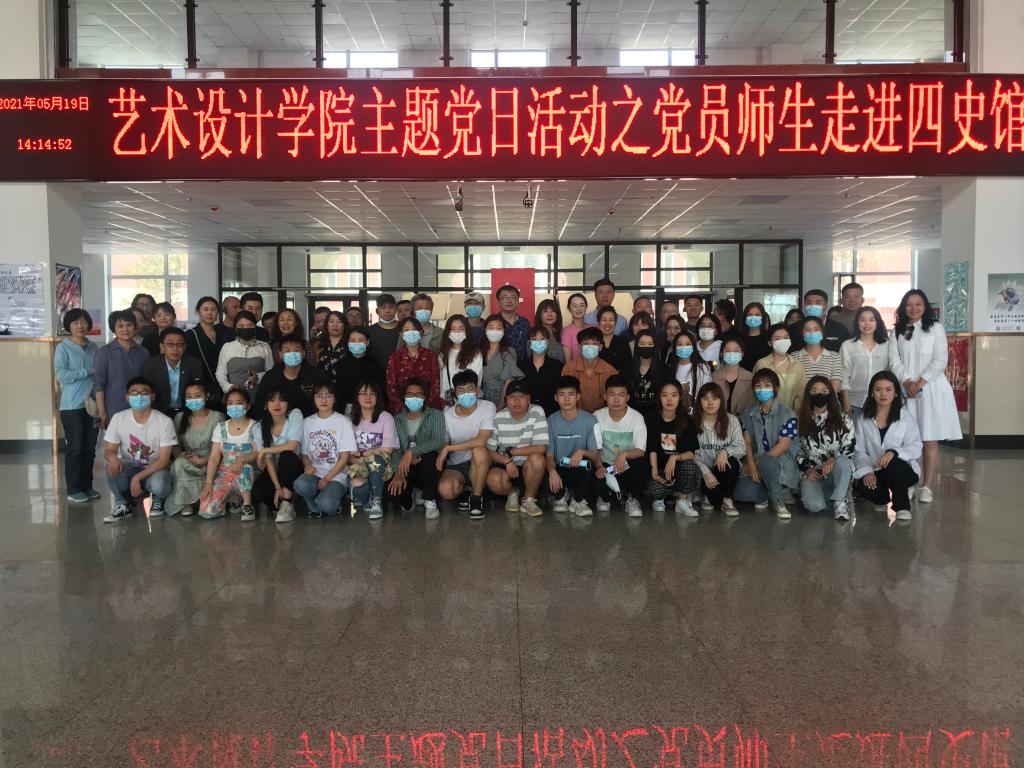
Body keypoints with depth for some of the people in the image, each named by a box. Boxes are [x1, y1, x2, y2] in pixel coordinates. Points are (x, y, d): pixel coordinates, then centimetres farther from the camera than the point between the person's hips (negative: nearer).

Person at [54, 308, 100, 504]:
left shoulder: (93, 348, 11)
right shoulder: (63, 348, -3)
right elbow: (61, 375, -13)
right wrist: (88, 372, -14)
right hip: (72, 406, -4)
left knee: (90, 447, 9)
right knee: (75, 447, 0)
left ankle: (87, 486, 20)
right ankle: (73, 490, 8)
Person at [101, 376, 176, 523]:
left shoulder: (164, 422, -16)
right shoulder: (118, 418, -8)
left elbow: (163, 460, -16)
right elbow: (109, 450, -5)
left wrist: (137, 477, -27)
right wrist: (112, 457, -31)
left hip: (155, 470, -2)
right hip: (129, 469, 2)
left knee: (158, 485, -36)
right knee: (112, 469, -31)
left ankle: (157, 501, 4)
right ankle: (123, 505, -3)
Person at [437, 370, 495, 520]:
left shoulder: (487, 407, -12)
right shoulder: (448, 414, -2)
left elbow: (481, 441, -23)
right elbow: (443, 444, 8)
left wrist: (449, 448, -21)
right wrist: (441, 454, -15)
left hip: (479, 464, -2)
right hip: (455, 466, 2)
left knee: (479, 450, -37)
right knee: (445, 490, -31)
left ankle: (476, 499, -16)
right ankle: (464, 491, 8)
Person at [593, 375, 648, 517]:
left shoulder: (637, 418, -10)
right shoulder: (598, 416, -7)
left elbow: (641, 451, -14)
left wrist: (625, 454, -36)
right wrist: (599, 466, -30)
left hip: (628, 468, 0)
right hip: (606, 467, 0)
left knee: (642, 463, -33)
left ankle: (631, 499, -3)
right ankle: (604, 496, 8)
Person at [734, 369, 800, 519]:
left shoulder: (787, 414, -3)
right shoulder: (748, 415, 10)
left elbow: (783, 446, -12)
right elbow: (746, 443, 0)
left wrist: (759, 461, -17)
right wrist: (751, 465, -17)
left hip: (782, 462, -3)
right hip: (757, 463, 3)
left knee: (766, 462, -41)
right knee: (741, 492, -27)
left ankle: (779, 502, -17)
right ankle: (765, 495, 7)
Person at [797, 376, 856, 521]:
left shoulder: (843, 419, 4)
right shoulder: (802, 421, 7)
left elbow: (849, 448, -3)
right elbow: (797, 450, 10)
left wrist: (833, 459, -22)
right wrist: (806, 469, -6)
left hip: (837, 473, -1)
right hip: (812, 473, 1)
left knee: (843, 461, -38)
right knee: (814, 505, -29)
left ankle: (839, 501, -21)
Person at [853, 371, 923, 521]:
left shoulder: (905, 417, 1)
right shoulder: (863, 419, 5)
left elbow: (916, 447, -8)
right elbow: (859, 451, 0)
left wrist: (893, 452, -27)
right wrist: (866, 471, -19)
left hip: (902, 470, -2)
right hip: (875, 473, 2)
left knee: (892, 464, -36)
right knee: (861, 486, -31)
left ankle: (902, 506, -14)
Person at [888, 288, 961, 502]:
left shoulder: (936, 328, 4)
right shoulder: (897, 332, 12)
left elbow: (940, 360, -4)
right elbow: (894, 361, 3)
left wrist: (921, 382, -12)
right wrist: (907, 382, -12)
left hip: (931, 389, -2)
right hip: (905, 390, 2)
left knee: (930, 439, -3)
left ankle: (927, 486, -1)